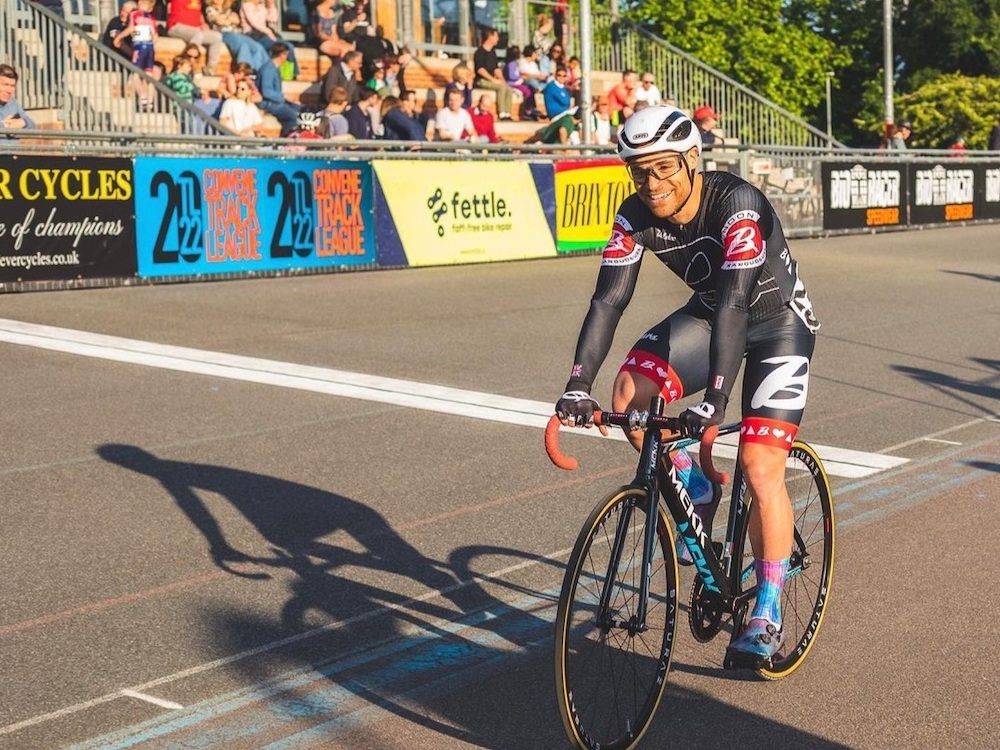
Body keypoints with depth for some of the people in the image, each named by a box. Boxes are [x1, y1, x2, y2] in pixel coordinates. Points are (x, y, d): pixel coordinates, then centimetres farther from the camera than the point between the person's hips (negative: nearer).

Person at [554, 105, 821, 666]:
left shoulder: (737, 204, -32)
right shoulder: (637, 215, -16)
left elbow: (735, 303, -39)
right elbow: (609, 299, -21)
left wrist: (715, 399, -47)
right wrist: (579, 385, -32)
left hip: (778, 321, -5)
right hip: (709, 312, 5)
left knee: (760, 470, -15)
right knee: (630, 394, -19)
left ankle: (768, 612, 1)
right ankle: (695, 489, 8)